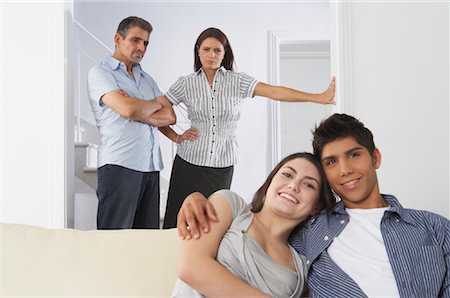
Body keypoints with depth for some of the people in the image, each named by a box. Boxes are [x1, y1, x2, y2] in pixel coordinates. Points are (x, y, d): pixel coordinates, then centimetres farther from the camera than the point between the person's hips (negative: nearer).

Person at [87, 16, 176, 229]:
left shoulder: (146, 78, 22)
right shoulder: (100, 72, 2)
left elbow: (170, 116, 8)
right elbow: (128, 108, -15)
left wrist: (137, 110, -8)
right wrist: (155, 103, 5)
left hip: (151, 167, 6)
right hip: (120, 164, -6)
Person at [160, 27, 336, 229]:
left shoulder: (237, 81, 0)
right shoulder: (185, 84, 2)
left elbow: (275, 92, -11)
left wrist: (319, 98, -21)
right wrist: (176, 137, -2)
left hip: (223, 166, 0)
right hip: (189, 163, 0)